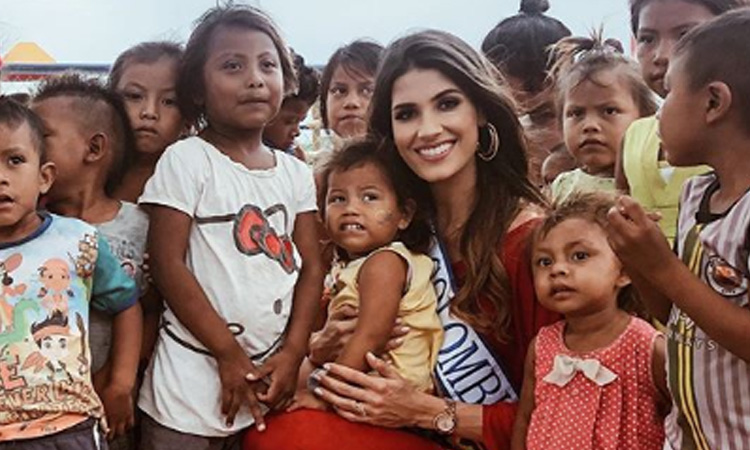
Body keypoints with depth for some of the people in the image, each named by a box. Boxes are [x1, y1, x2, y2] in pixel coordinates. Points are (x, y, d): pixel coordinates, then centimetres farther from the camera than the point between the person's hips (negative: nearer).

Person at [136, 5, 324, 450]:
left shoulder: (296, 172, 6)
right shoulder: (186, 159, -7)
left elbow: (310, 266, 6)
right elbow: (168, 265, -11)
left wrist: (292, 353, -6)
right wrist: (229, 354, -12)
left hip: (272, 376, 4)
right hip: (197, 375, -4)